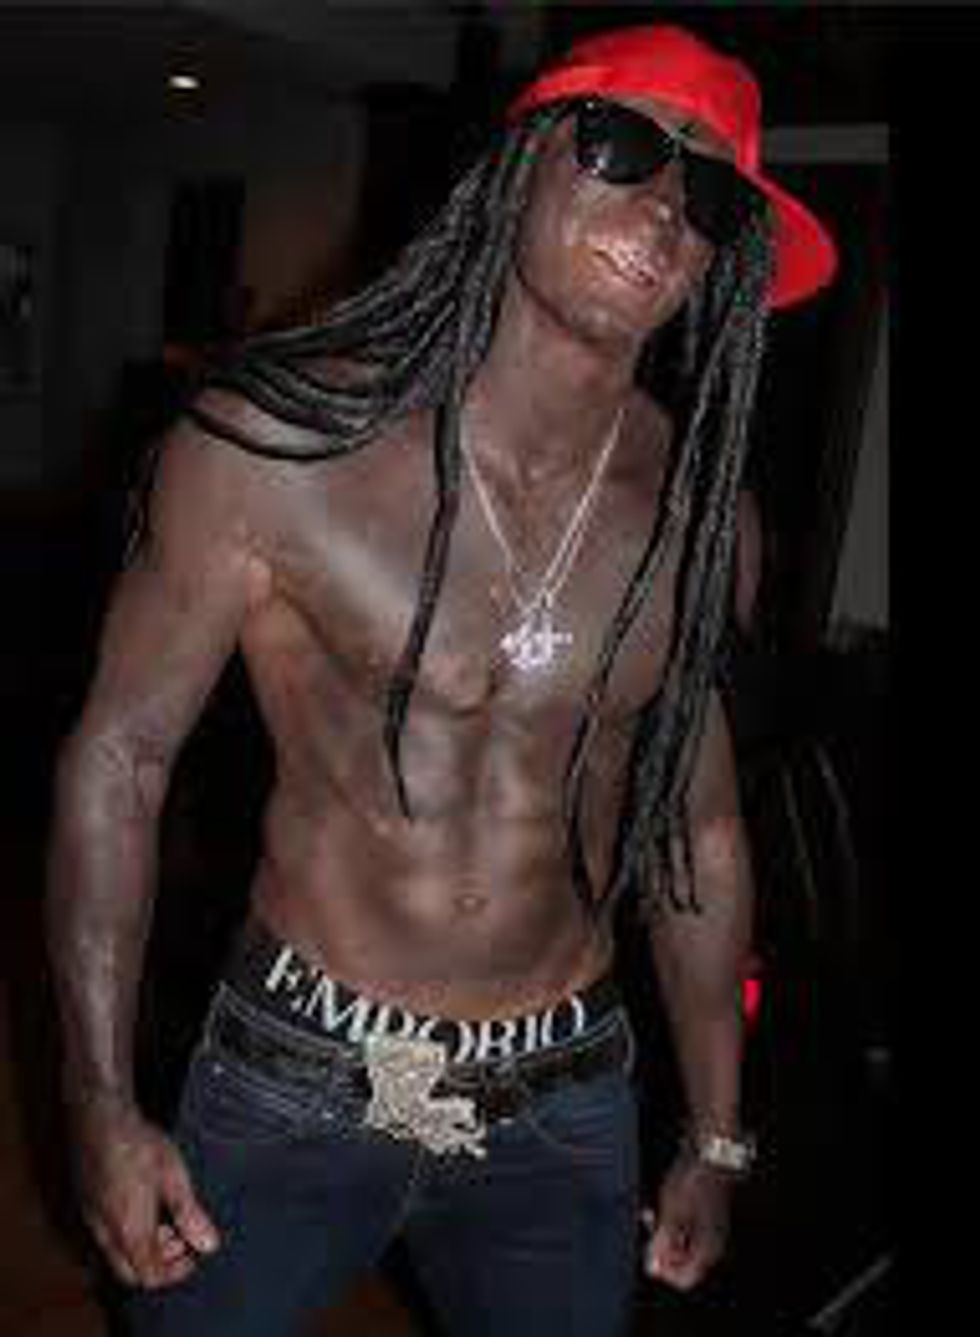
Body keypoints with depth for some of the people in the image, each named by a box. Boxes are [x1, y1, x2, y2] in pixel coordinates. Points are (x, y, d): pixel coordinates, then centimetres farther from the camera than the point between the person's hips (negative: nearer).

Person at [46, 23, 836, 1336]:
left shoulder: (696, 513, -6)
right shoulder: (276, 437, -16)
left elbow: (699, 833, 5)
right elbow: (119, 756, -8)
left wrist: (717, 1140, 11)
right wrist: (102, 1104, -7)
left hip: (570, 1110, 3)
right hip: (296, 1083, -2)